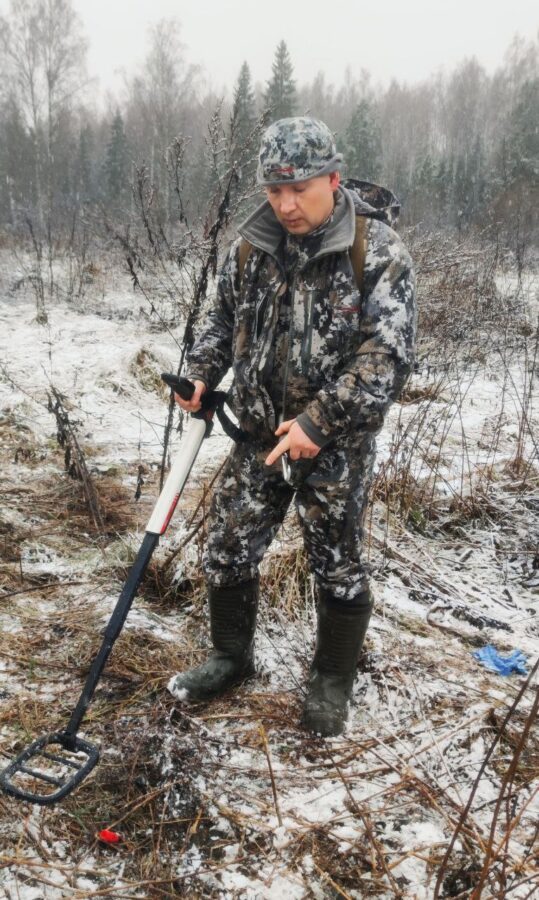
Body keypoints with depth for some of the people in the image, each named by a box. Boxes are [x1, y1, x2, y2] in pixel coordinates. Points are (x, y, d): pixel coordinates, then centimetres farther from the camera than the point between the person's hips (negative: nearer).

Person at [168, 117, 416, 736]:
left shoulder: (378, 251, -15)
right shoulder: (252, 246, 0)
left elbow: (387, 356, -20)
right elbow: (224, 320, 15)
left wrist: (319, 421, -27)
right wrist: (201, 374, -2)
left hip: (337, 444, -4)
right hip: (260, 434, 5)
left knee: (336, 566, 9)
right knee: (227, 548, 11)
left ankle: (332, 682, 32)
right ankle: (231, 657, 36)